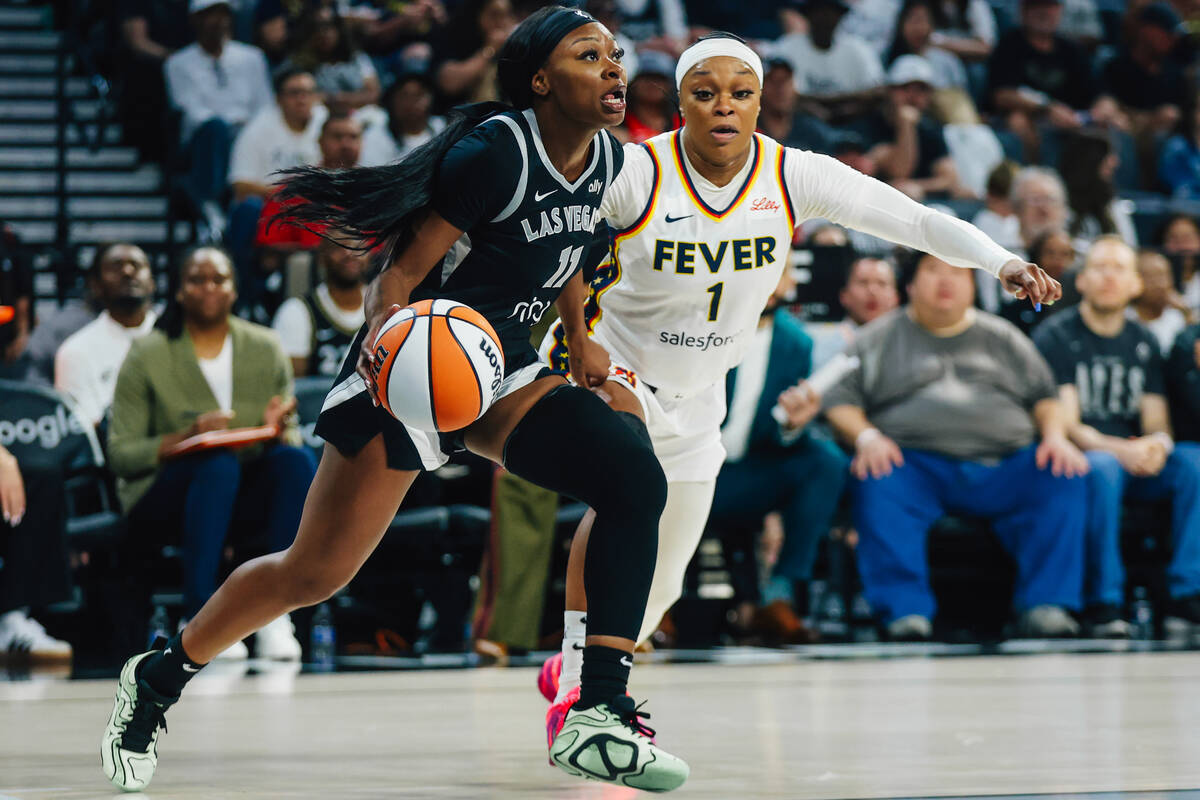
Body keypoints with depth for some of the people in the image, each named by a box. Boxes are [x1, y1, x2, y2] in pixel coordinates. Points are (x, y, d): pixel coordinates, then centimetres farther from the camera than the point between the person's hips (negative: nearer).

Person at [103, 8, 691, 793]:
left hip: (508, 370, 6)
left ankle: (600, 714, -18)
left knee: (636, 476, -19)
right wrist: (385, 334, -36)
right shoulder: (492, 155, -20)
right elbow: (402, 271, -18)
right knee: (315, 572, -3)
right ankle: (157, 679, 20)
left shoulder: (612, 163, 2)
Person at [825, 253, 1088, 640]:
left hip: (1003, 468, 2)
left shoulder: (1003, 338, 24)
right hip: (917, 464, -2)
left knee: (1064, 479, -25)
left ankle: (1045, 606, -24)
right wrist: (866, 437, -13)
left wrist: (1056, 437, -1)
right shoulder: (879, 339, 17)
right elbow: (839, 403, 8)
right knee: (877, 484, -35)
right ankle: (905, 611, -35)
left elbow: (1045, 397, 21)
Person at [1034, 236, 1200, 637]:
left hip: (1136, 464, 5)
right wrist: (1120, 450, -27)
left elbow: (1157, 422, 10)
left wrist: (1157, 445, -16)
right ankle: (1103, 604, -33)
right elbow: (1064, 424, -9)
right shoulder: (1055, 337, -1)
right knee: (1102, 467, -38)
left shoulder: (1143, 342, 15)